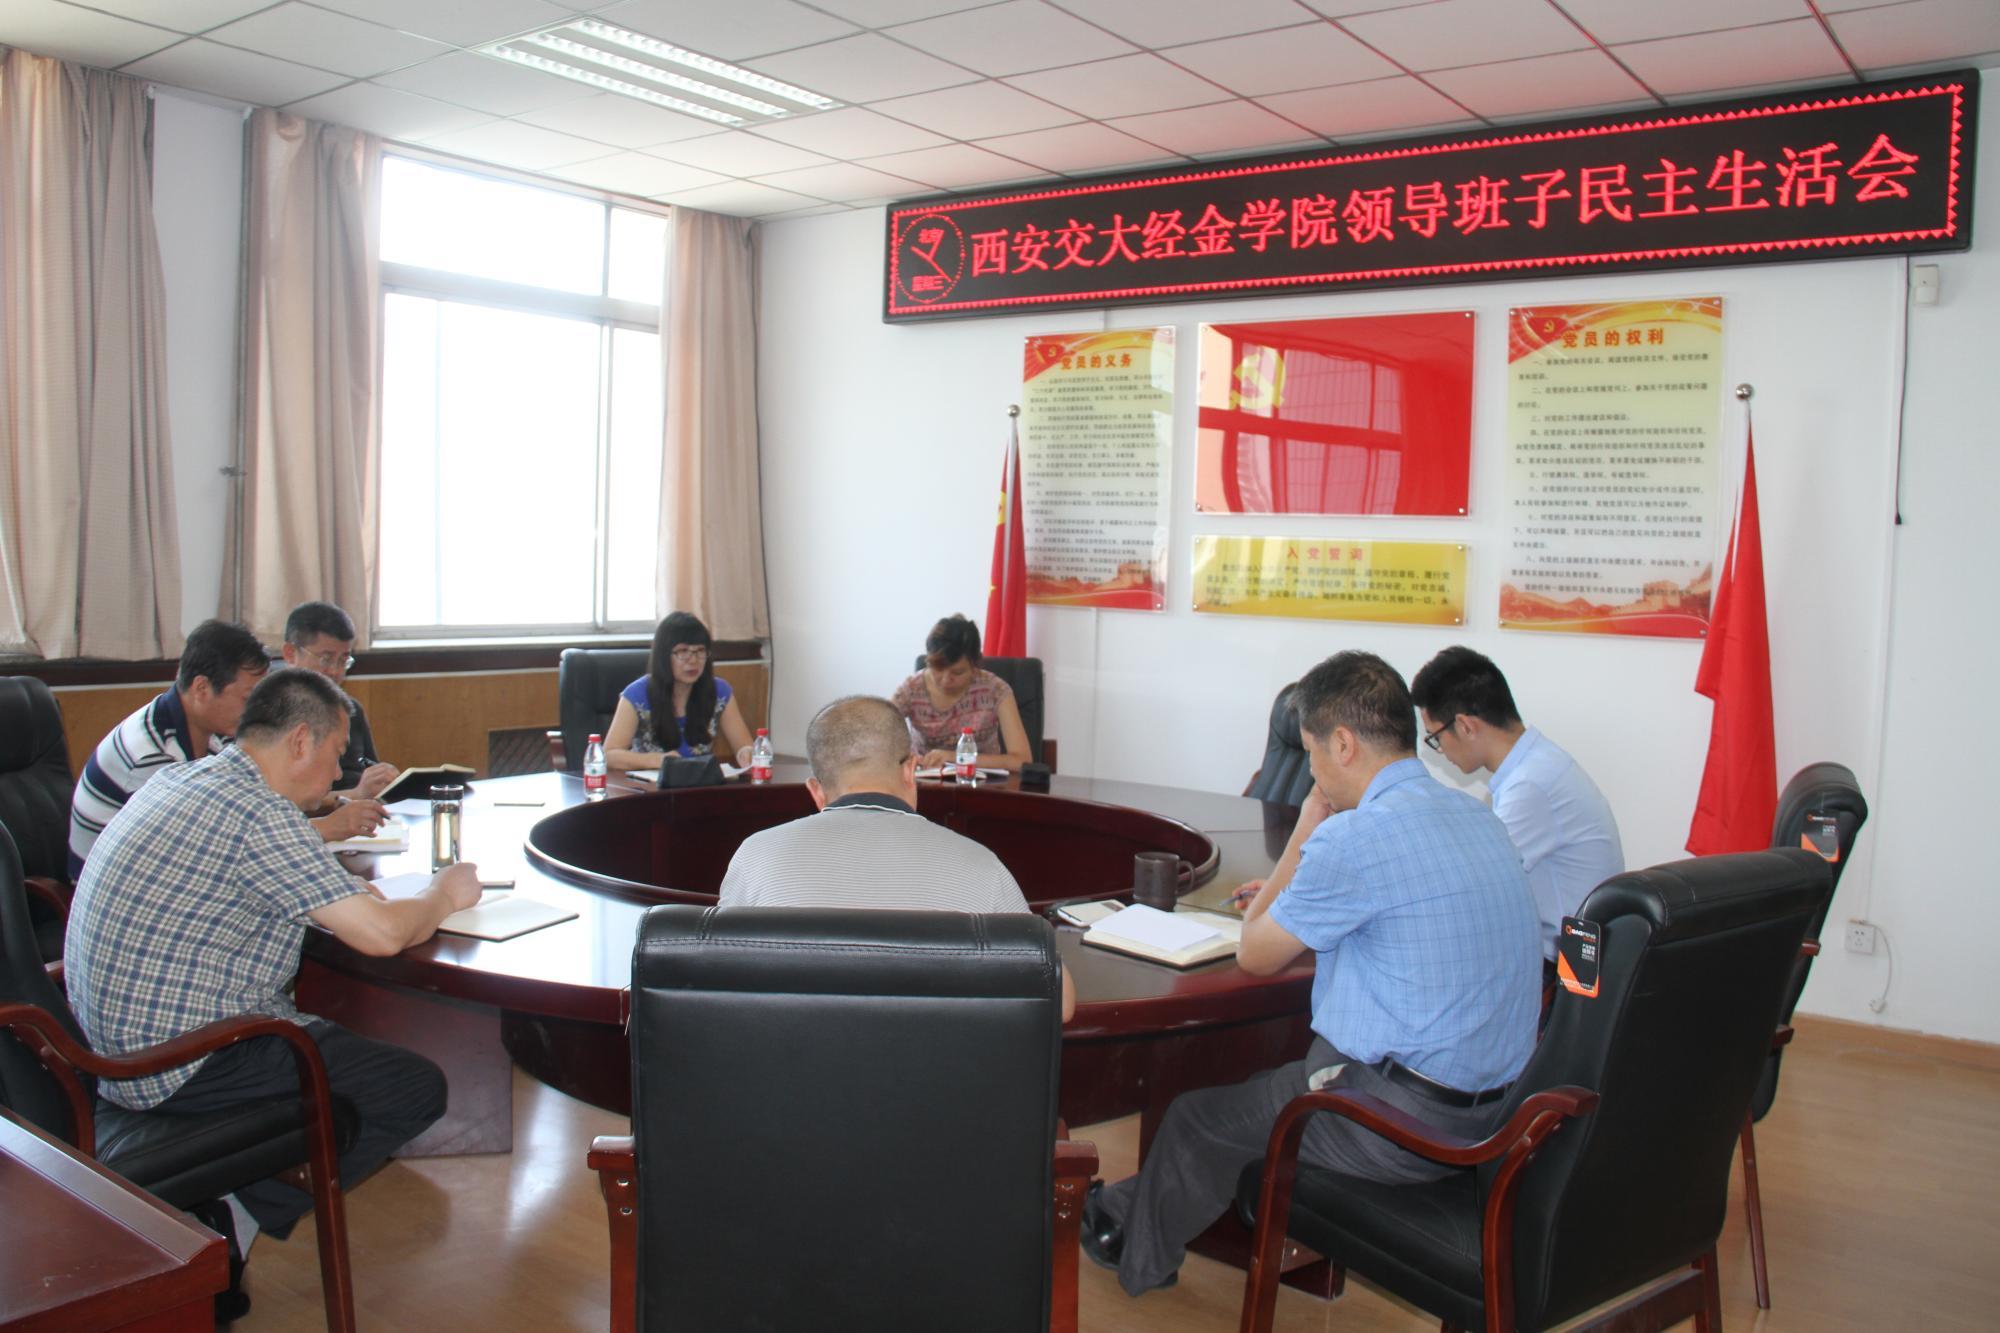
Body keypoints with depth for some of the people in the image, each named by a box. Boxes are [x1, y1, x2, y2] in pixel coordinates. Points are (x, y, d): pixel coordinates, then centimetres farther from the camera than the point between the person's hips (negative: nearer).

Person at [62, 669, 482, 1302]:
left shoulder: (184, 778, 10)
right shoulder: (257, 811, -19)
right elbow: (382, 933, -22)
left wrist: (344, 888, 18)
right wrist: (442, 895, -2)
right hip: (180, 1061, -10)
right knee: (416, 1088, -7)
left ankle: (234, 1202, 12)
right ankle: (249, 1213, -2)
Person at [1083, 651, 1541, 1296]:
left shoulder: (1358, 837, -22)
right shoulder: (1475, 817, 5)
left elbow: (1255, 956, -8)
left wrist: (1301, 839, 1)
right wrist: (1293, 895, 20)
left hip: (1405, 1122, -9)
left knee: (1197, 1120, 10)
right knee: (1268, 1072, 26)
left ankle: (1137, 1254, 38)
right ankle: (1142, 1215, 42)